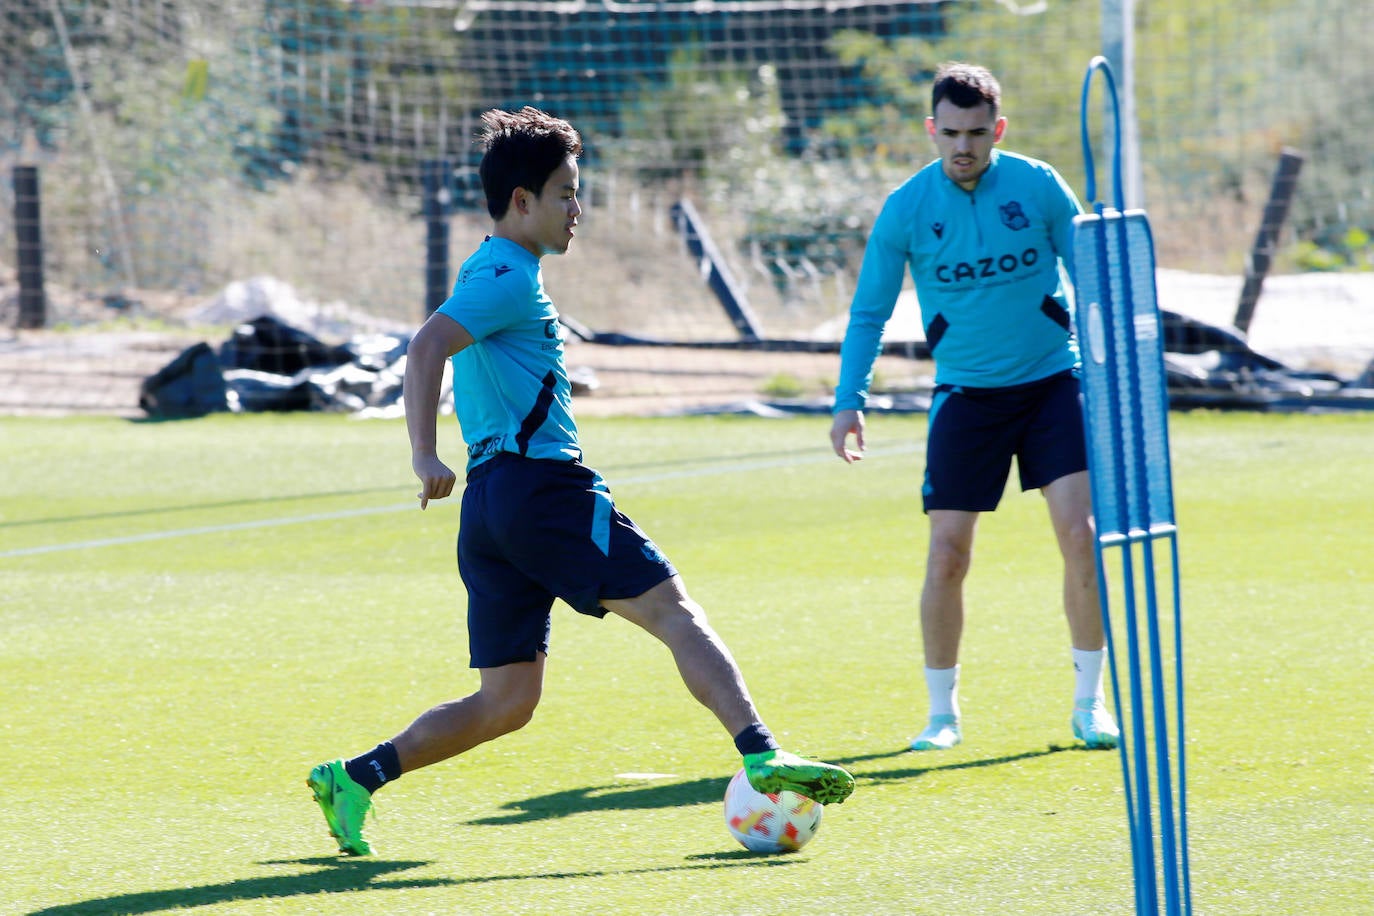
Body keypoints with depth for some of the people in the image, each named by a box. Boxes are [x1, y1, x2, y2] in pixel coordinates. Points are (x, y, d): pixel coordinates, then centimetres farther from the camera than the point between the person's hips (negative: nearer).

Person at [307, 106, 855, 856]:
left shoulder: (497, 275, 24)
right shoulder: (508, 277, -7)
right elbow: (425, 349, -20)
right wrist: (425, 457, -28)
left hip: (492, 503, 10)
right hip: (540, 484, -10)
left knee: (505, 704, 10)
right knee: (673, 611, -14)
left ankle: (355, 778, 5)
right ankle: (761, 759, -27)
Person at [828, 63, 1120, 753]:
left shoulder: (1038, 186, -6)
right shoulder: (906, 209, -5)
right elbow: (869, 311, 3)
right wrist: (850, 400, -6)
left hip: (1052, 380, 0)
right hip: (966, 392, 0)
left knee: (1080, 533, -12)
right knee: (947, 554, -5)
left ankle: (1088, 702, 3)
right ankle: (942, 713, 11)